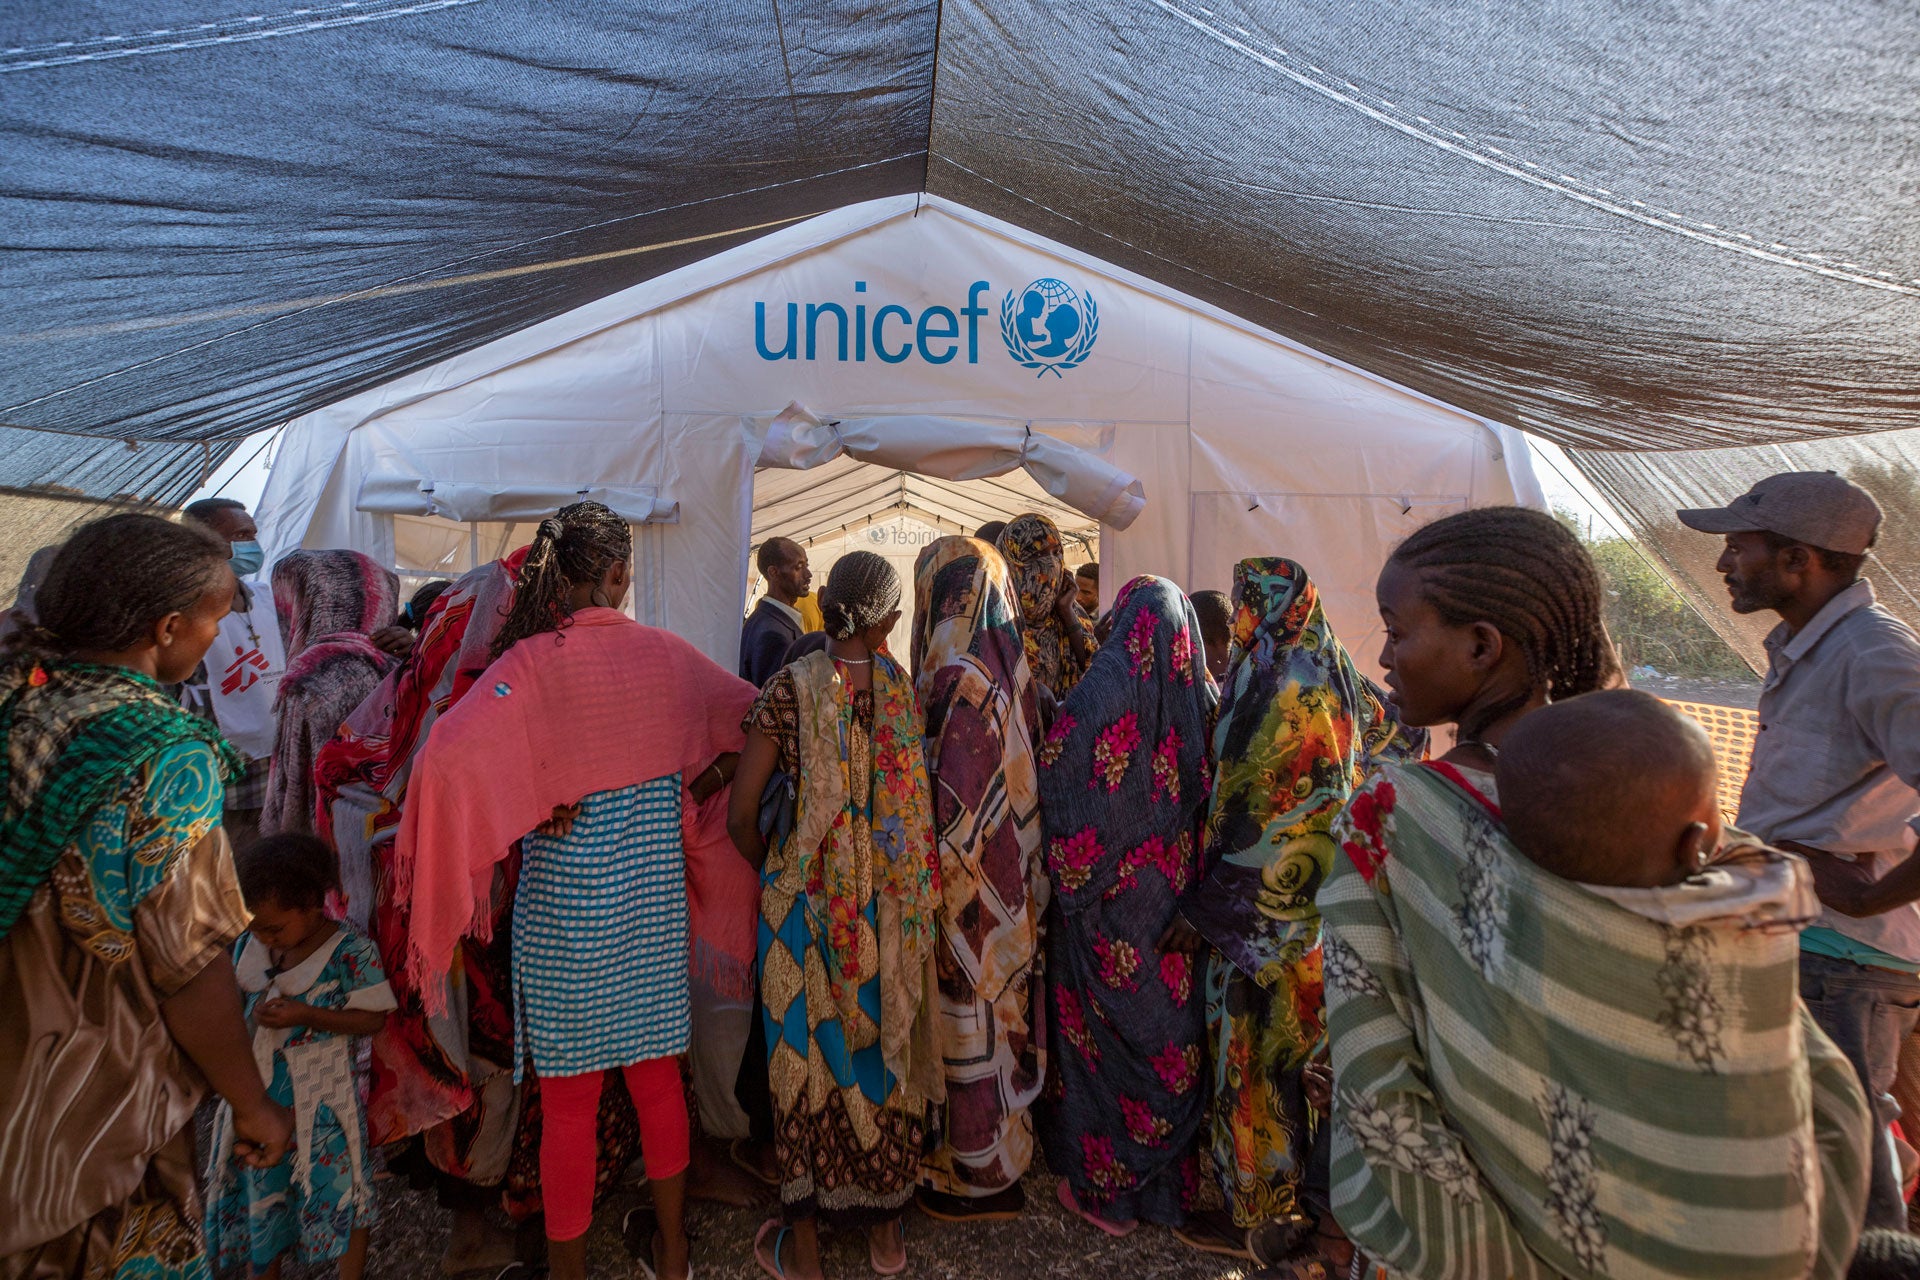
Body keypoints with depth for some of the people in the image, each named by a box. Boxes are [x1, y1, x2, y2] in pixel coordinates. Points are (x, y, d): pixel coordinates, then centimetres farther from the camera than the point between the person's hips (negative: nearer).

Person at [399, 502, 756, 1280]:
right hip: (656, 893, 4)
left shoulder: (534, 661, -14)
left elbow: (449, 756, -27)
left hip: (563, 899, -3)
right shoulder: (667, 654, -3)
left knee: (569, 1101, 12)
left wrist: (528, 807, -15)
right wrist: (708, 782, 11)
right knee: (657, 1077, 20)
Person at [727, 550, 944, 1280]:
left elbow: (741, 814, -10)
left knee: (808, 1053, 13)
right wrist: (906, 878, 9)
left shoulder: (789, 689, -11)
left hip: (805, 897, -1)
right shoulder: (909, 691, -8)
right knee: (885, 1046, 17)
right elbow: (929, 803, -9)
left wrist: (770, 872, 8)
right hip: (893, 906, 2)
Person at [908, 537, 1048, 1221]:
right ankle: (1000, 1152, 37)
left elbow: (956, 801, -24)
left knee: (969, 1018, 6)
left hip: (967, 883, -9)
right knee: (993, 1010, 20)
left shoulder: (962, 678, -22)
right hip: (1007, 876, 9)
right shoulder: (1006, 668, 6)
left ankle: (980, 1176, 23)